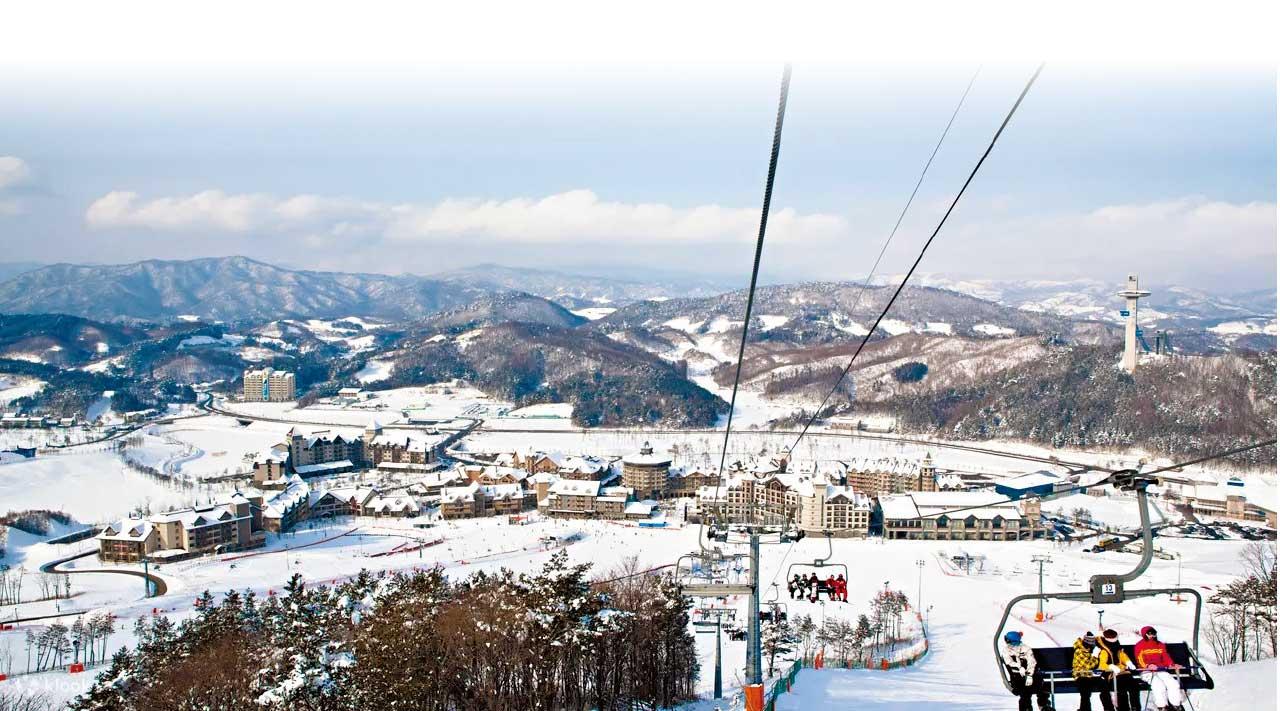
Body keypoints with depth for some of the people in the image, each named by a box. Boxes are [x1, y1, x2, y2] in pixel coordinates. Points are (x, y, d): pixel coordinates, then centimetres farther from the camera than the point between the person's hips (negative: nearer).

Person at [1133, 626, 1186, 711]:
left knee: (1173, 683, -21)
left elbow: (1166, 657, 13)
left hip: (1161, 671, 5)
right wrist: (1148, 666, -30)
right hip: (1147, 672, -5)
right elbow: (1140, 660, -9)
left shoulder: (1160, 645, 22)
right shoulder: (1139, 646, 6)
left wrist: (1172, 665, -8)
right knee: (1158, 684, -33)